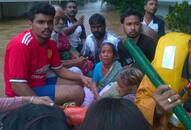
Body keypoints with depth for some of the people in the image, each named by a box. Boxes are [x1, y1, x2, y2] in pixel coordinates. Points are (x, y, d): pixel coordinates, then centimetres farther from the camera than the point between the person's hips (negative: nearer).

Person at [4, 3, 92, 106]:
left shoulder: (51, 43, -1)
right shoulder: (21, 45, -25)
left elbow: (59, 70, 11)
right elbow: (17, 85, -26)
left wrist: (81, 77, -6)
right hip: (22, 95, -9)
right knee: (78, 92, -17)